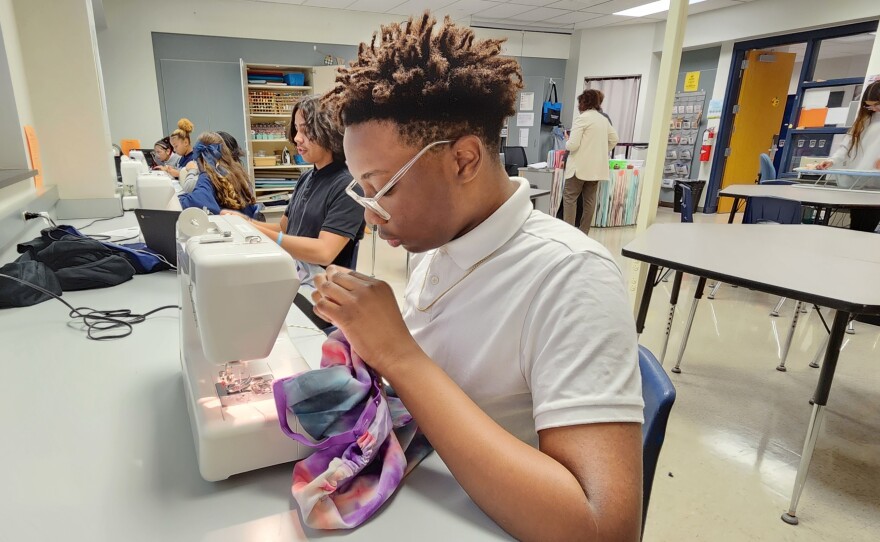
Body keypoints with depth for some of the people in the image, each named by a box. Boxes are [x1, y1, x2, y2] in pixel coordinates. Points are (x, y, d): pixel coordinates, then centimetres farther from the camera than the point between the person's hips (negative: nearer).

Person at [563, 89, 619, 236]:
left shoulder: (582, 118, -11)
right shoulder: (604, 119, 12)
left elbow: (573, 144, -17)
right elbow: (614, 139, 18)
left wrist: (567, 144, 4)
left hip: (580, 165, -7)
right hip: (597, 166, 7)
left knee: (570, 197, -2)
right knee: (590, 199, 8)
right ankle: (583, 233, 12)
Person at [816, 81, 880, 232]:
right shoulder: (864, 118, 18)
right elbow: (847, 144, 12)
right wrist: (832, 160, -6)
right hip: (855, 183, 3)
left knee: (865, 230, -5)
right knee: (855, 228, 4)